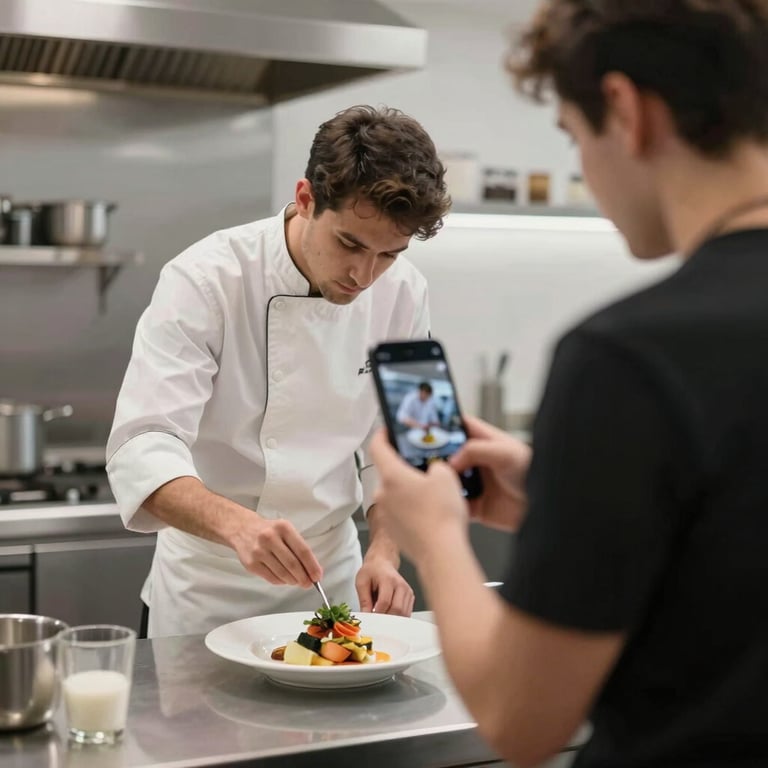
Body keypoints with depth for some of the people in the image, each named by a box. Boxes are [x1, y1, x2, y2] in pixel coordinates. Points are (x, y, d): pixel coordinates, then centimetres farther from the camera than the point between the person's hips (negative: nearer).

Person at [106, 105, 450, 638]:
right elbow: (142, 451, -29)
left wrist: (385, 553, -15)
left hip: (332, 572, 4)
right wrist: (236, 523, -47)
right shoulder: (206, 281, -22)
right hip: (209, 588, -3)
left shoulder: (402, 293, -9)